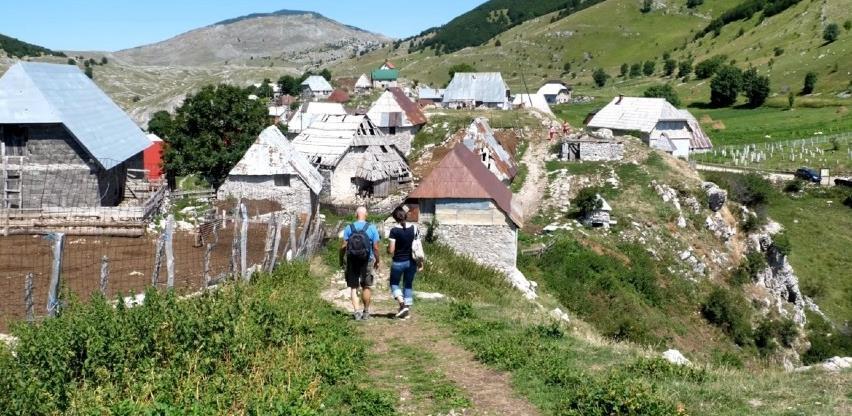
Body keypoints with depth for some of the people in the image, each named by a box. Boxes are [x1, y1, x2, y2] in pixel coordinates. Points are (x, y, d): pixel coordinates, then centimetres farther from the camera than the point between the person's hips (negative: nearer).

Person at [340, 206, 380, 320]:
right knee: (366, 287, 13)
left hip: (352, 261, 0)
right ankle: (366, 312, 19)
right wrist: (377, 261, 7)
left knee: (353, 287, 7)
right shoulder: (372, 228, -4)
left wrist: (341, 259, 7)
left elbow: (344, 246, -6)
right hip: (367, 261, 0)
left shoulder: (349, 228, -3)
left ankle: (356, 311, -5)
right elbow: (375, 247, -5)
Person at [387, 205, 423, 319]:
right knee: (408, 285, 15)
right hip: (411, 262, 4)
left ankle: (402, 304, -4)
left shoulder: (394, 231, -14)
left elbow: (391, 251, -15)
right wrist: (420, 261, 10)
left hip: (398, 262, -4)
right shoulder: (414, 228, -3)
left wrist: (388, 249, 7)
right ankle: (407, 309, 14)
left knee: (394, 283, 14)